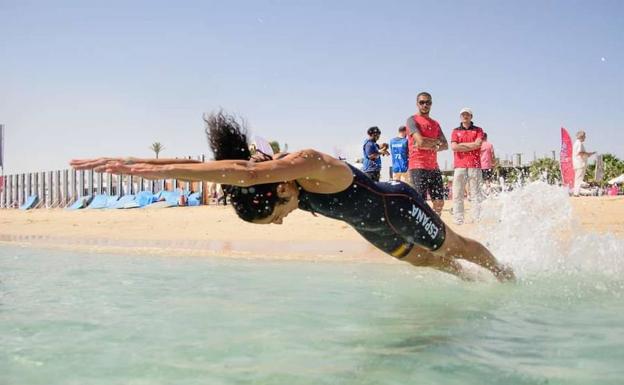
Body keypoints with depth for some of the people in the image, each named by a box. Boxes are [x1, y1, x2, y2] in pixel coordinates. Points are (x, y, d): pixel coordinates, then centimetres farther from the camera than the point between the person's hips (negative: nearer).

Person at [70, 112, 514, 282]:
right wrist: (128, 160, -35)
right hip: (371, 225, 6)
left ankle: (511, 279, 50)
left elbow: (246, 172, -63)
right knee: (430, 261, 28)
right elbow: (212, 165, -27)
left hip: (399, 207, -6)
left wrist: (151, 169, -68)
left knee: (458, 248, 21)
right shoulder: (270, 171, -24)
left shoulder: (310, 163, -46)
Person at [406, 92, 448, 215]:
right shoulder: (412, 120, -2)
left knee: (439, 203, 7)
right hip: (418, 167, -7)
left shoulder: (435, 124, 19)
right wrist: (436, 142, 1)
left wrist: (430, 146, -7)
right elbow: (421, 141, -16)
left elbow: (445, 145, 12)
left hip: (434, 167, 7)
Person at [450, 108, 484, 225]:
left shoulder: (478, 130, 14)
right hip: (459, 165, 1)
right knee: (457, 194, -3)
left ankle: (477, 219, -4)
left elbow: (478, 144, -4)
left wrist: (461, 145, -1)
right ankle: (458, 219, -1)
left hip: (474, 165, -1)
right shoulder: (455, 131, 16)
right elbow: (453, 147, 0)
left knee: (475, 193, -3)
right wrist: (471, 146, -1)